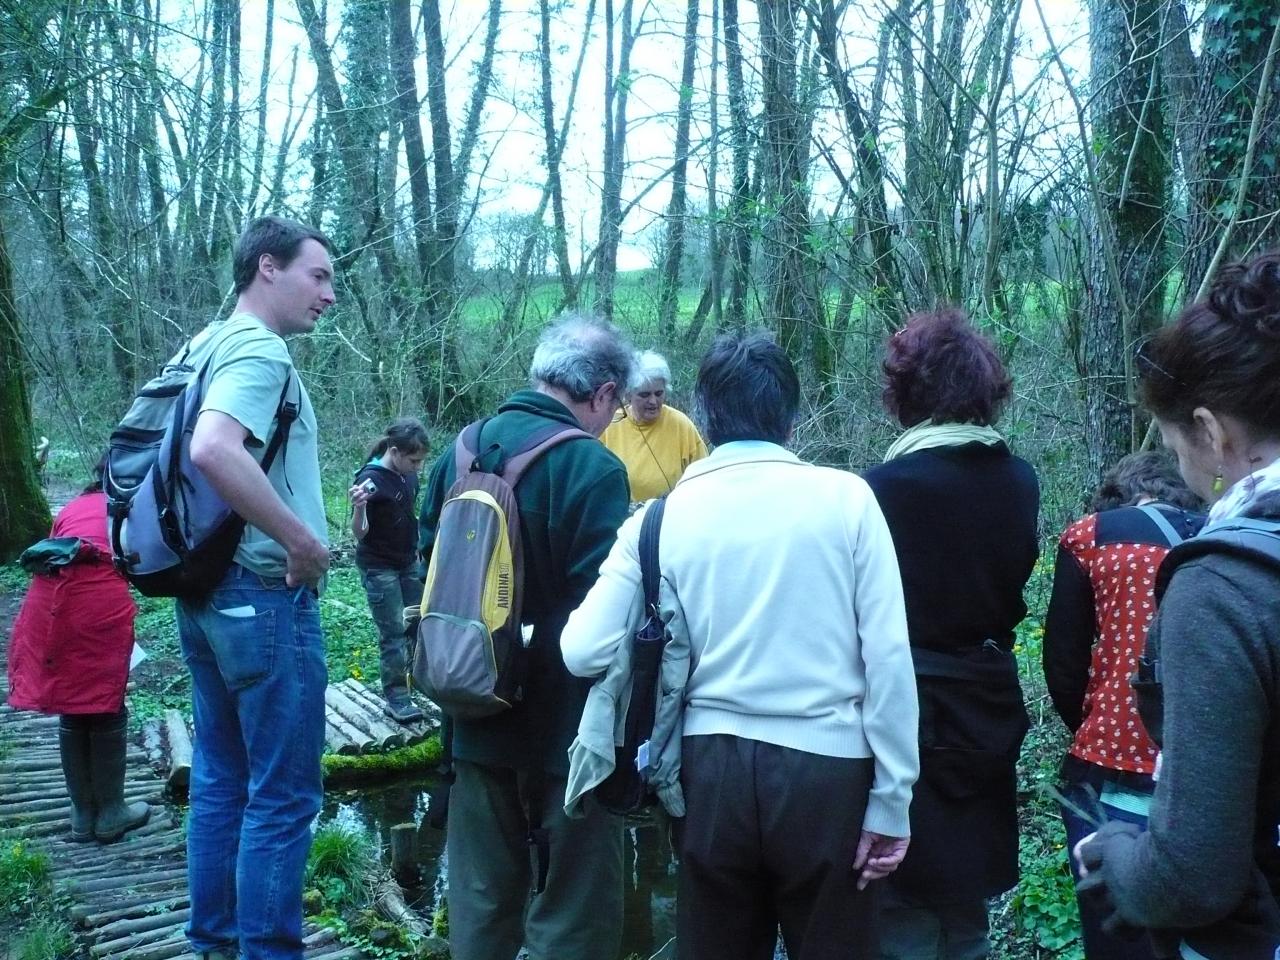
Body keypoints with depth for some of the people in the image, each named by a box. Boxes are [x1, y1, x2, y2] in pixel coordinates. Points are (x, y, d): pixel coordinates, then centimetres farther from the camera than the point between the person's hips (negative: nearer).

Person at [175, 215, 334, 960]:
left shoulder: (208, 344, 14)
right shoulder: (259, 348, -15)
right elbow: (214, 449, -32)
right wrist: (305, 541, -24)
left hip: (207, 590, 10)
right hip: (264, 596, -10)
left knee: (222, 780, 18)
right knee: (282, 795, -1)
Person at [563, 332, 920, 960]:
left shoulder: (663, 516, -2)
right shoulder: (845, 497, -5)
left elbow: (585, 652, -5)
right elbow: (888, 656, -8)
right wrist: (891, 800, -3)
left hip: (711, 768, 2)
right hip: (826, 768, -1)